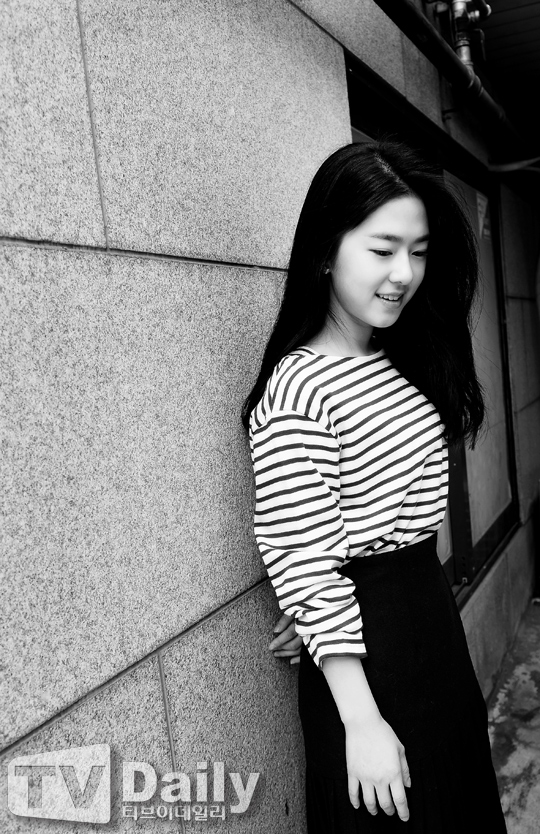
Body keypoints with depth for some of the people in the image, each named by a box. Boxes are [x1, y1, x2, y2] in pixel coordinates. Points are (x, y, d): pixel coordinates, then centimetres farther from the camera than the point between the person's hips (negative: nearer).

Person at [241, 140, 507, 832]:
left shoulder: (402, 363, 5)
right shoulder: (298, 389, -22)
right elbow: (305, 563, -23)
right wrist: (361, 721, -19)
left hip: (433, 612, 8)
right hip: (367, 644, -8)